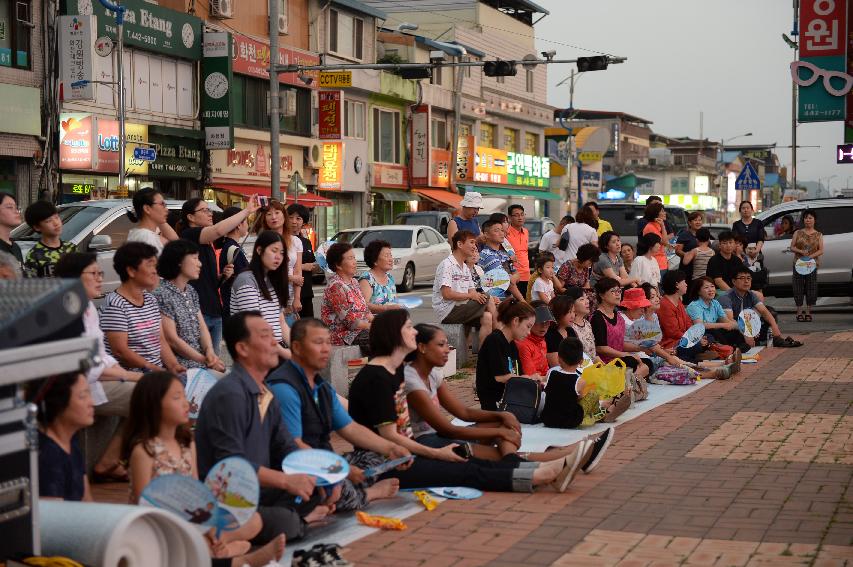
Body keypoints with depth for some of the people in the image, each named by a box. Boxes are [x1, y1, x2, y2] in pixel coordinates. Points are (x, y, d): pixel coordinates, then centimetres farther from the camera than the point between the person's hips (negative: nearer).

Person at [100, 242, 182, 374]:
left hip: (158, 371, 8)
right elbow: (120, 351, -15)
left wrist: (174, 366, -3)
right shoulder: (114, 305, -10)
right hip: (129, 376, -8)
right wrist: (154, 369, -18)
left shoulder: (151, 299, 17)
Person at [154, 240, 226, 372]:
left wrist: (210, 351, -9)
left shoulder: (191, 291, 16)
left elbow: (202, 328, 11)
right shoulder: (161, 295, -11)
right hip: (181, 366, -8)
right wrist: (205, 360, -13)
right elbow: (172, 340, -13)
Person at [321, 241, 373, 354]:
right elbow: (349, 321, -19)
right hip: (343, 334, -9)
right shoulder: (336, 287, -15)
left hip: (360, 329, 9)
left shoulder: (353, 281, 14)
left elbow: (365, 310, 18)